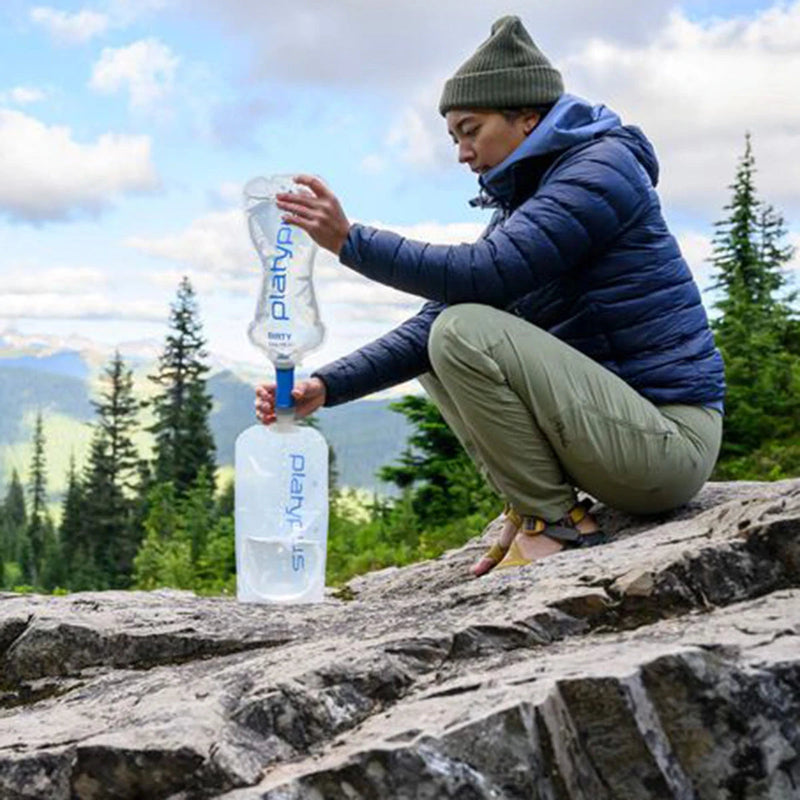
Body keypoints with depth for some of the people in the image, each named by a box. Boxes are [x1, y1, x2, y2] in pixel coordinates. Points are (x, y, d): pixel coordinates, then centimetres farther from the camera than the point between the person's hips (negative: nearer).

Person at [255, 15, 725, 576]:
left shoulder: (601, 168, -11)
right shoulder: (519, 202, 15)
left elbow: (484, 274, -27)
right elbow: (428, 325, 5)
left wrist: (350, 240, -23)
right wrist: (326, 387, -8)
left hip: (671, 435, -9)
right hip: (624, 420, 9)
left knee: (465, 331, -22)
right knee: (436, 350, 14)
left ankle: (556, 524, -10)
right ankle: (532, 509, 4)